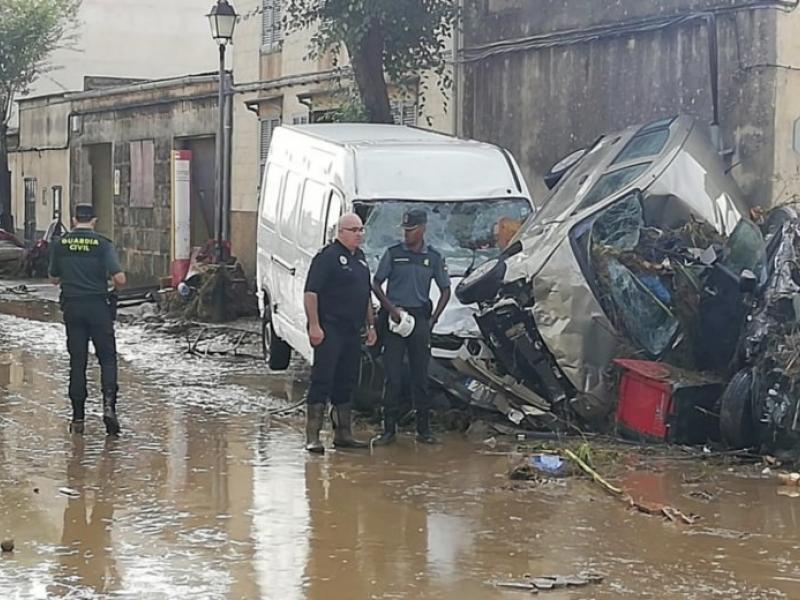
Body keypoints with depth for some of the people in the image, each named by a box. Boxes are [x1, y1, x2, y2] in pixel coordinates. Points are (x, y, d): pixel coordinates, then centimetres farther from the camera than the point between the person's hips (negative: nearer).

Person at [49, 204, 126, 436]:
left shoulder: (61, 244, 2)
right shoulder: (102, 244, -6)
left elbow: (54, 278, 12)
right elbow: (119, 278, -13)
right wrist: (114, 286, 9)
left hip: (71, 306, 2)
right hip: (98, 306, -2)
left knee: (77, 362, 9)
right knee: (107, 358, 6)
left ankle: (78, 418, 8)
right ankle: (108, 404, -14)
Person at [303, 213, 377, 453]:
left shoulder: (360, 258, 17)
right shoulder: (328, 256, -9)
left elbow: (366, 296, 26)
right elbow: (311, 292, -15)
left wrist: (371, 325, 22)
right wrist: (314, 325, -20)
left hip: (352, 332, 8)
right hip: (330, 330, -8)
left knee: (346, 383, 13)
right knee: (322, 381, -8)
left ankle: (343, 433, 20)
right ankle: (312, 436, -6)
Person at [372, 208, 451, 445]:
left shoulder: (433, 257, 8)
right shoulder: (393, 254, 4)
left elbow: (445, 291, 14)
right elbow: (376, 284, 5)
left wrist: (433, 319, 4)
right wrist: (391, 308, -8)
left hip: (420, 318, 2)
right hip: (394, 318, -2)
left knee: (421, 376, 5)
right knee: (393, 376, -3)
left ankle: (423, 429, 10)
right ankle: (389, 429, 0)